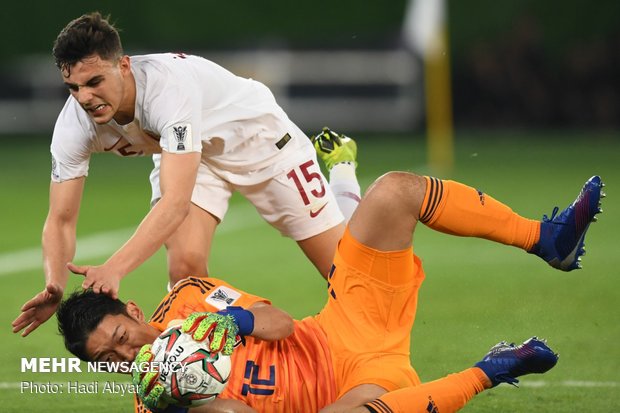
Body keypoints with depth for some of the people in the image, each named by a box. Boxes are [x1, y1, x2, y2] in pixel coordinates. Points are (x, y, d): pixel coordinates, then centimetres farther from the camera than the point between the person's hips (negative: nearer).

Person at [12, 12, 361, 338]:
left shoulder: (168, 85, -44)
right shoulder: (74, 124, -26)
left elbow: (176, 202, -51)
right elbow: (61, 220, -21)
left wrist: (114, 269, -61)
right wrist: (55, 287, -41)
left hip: (257, 137, -3)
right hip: (187, 155, 4)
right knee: (185, 266, -25)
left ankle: (338, 163, 30)